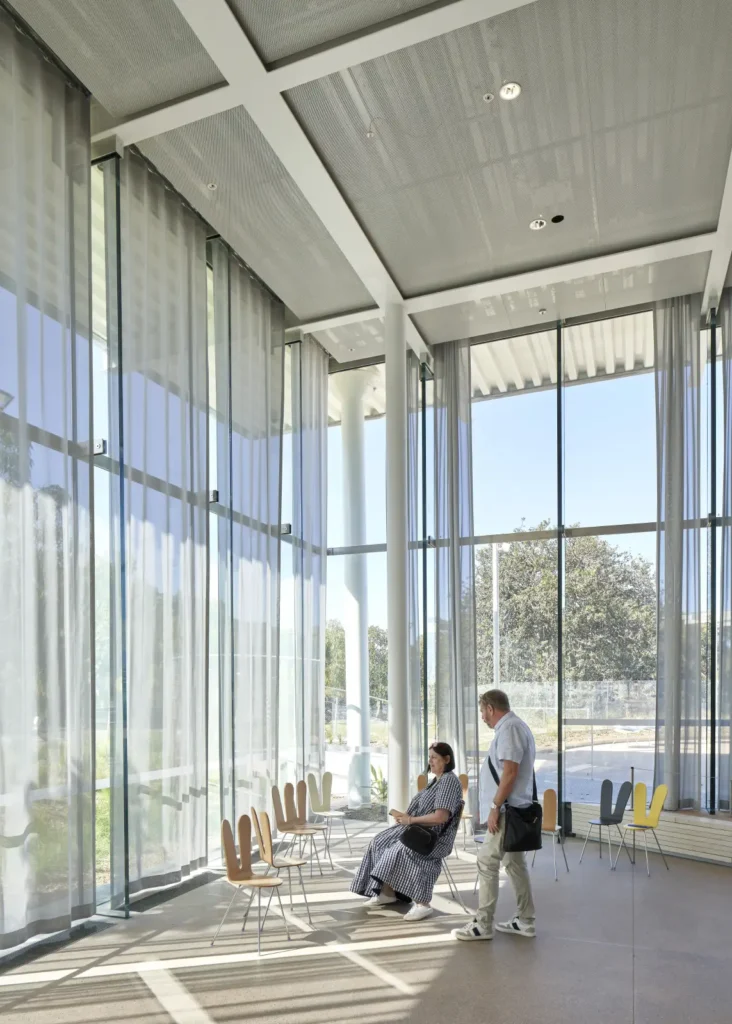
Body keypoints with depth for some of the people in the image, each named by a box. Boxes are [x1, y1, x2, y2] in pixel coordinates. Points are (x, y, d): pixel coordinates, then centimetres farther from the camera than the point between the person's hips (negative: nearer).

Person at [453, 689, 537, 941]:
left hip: (507, 811, -10)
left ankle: (482, 925, 0)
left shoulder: (509, 729, -17)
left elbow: (510, 772, -24)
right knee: (515, 863, 15)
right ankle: (525, 921, 22)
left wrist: (495, 807, -20)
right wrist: (492, 804, 22)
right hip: (514, 810, 10)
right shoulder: (514, 727, 15)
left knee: (487, 863, -5)